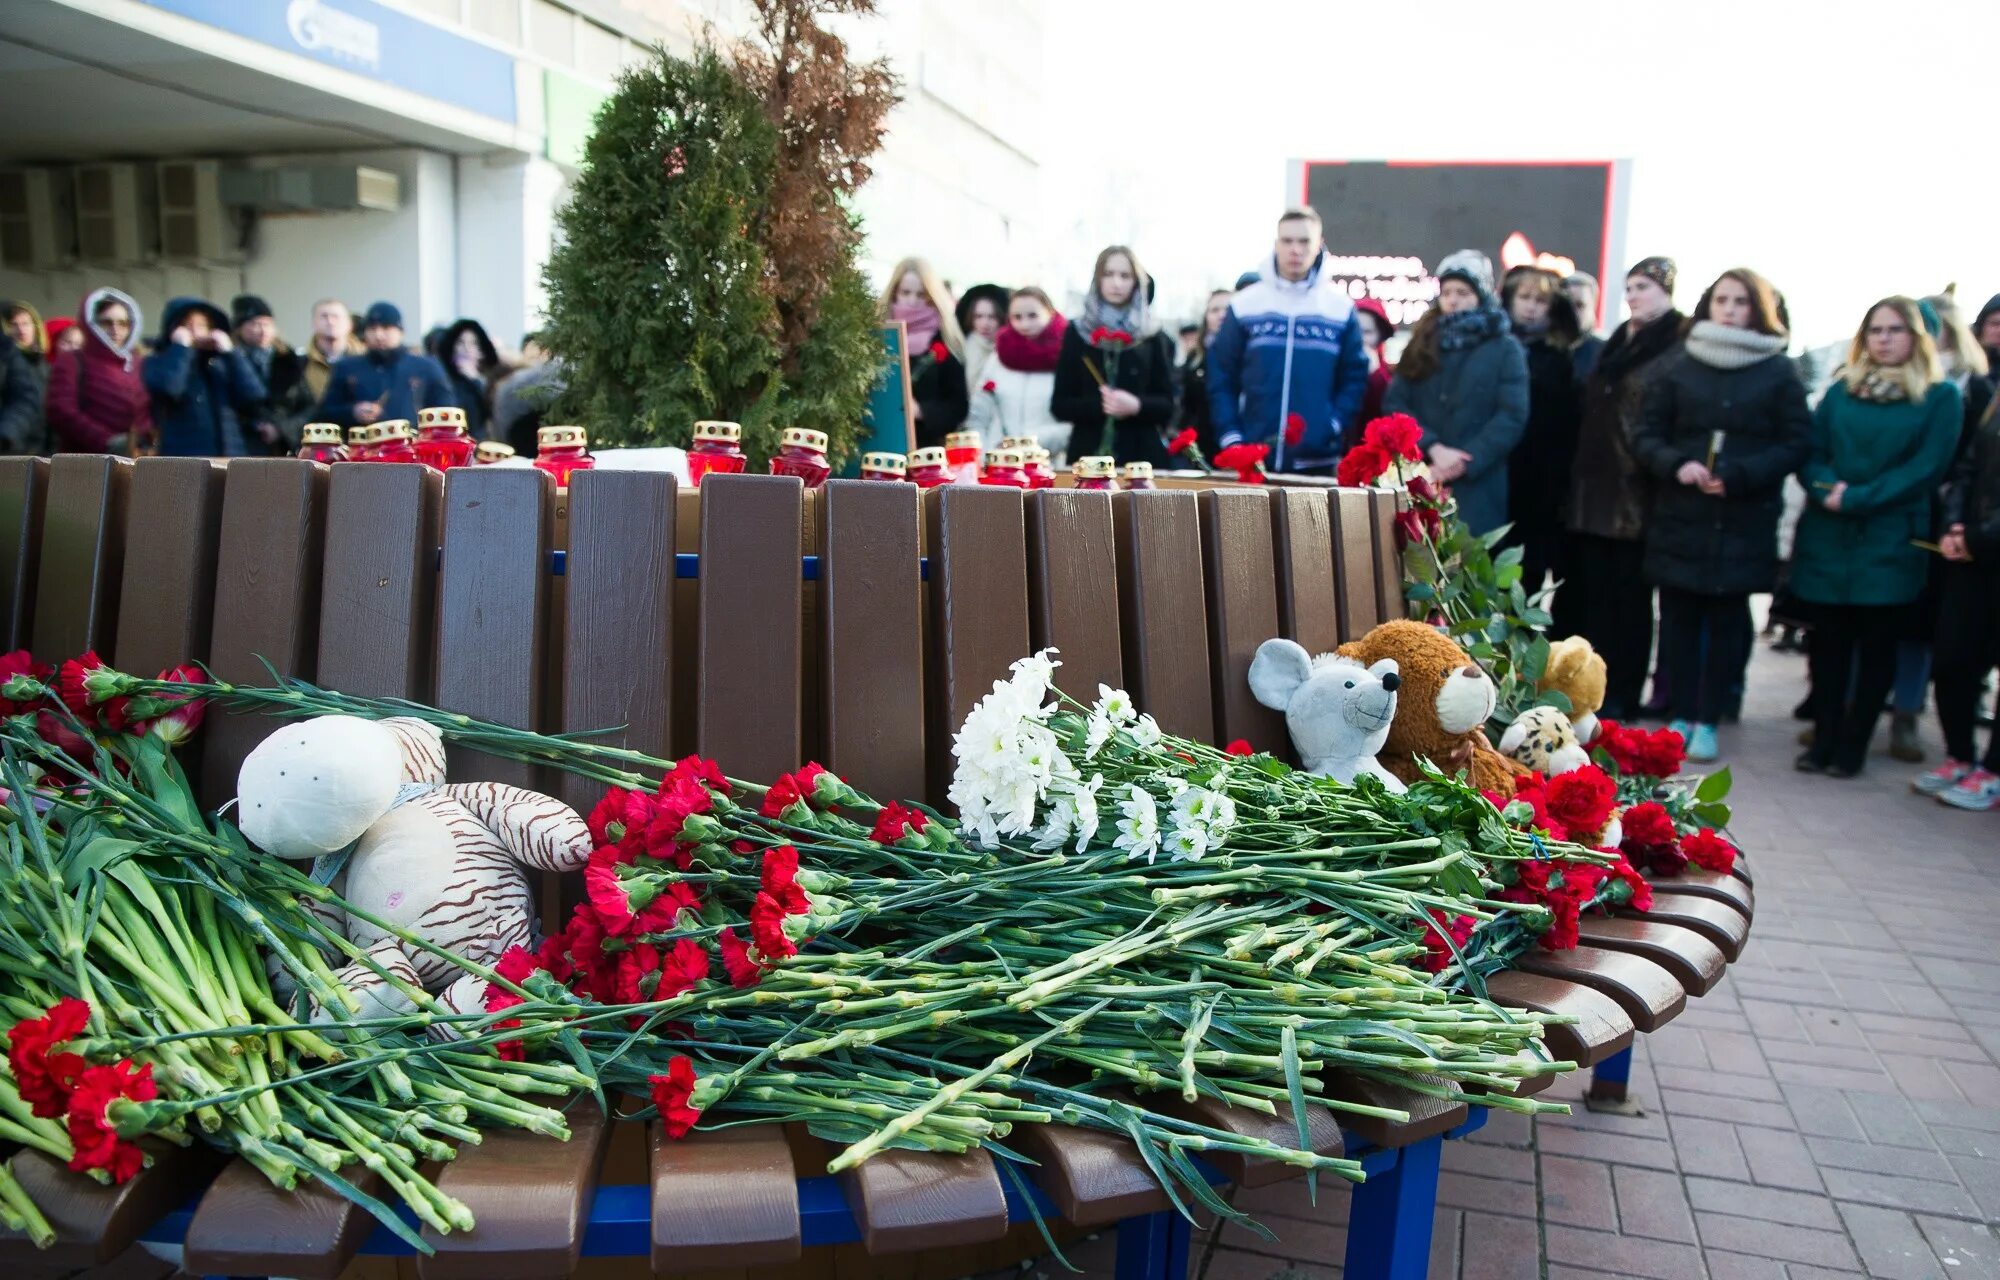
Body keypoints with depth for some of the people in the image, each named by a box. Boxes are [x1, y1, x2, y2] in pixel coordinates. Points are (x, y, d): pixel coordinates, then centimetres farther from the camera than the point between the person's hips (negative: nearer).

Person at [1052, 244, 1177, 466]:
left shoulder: (1153, 338, 9)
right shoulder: (1077, 332, 8)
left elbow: (1167, 406, 5)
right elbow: (1059, 404, 4)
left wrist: (1136, 405, -15)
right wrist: (1098, 405, -14)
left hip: (1141, 455, 0)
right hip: (1088, 453, 0)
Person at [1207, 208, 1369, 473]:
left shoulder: (1341, 307, 6)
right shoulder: (1245, 303, 5)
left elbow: (1354, 376, 7)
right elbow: (1220, 375, 4)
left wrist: (1332, 427, -7)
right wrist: (1230, 436, -5)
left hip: (1317, 461, 0)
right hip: (1249, 461, 0)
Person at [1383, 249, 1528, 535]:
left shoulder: (1506, 349, 6)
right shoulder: (1421, 345, 15)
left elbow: (1512, 416, -4)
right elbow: (1394, 404, 4)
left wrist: (1464, 463, -15)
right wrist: (1434, 448, -12)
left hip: (1477, 486, -2)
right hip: (1419, 482, 2)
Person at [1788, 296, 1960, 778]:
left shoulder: (1940, 396, 2)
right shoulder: (1840, 391, 12)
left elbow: (1926, 467, -8)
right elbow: (1811, 453, 6)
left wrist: (1857, 499, -17)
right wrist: (1827, 487, -16)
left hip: (1891, 543, -2)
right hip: (1827, 539, 3)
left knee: (1877, 643, 3)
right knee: (1828, 639, 5)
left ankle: (1852, 745, 11)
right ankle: (1824, 738, 15)